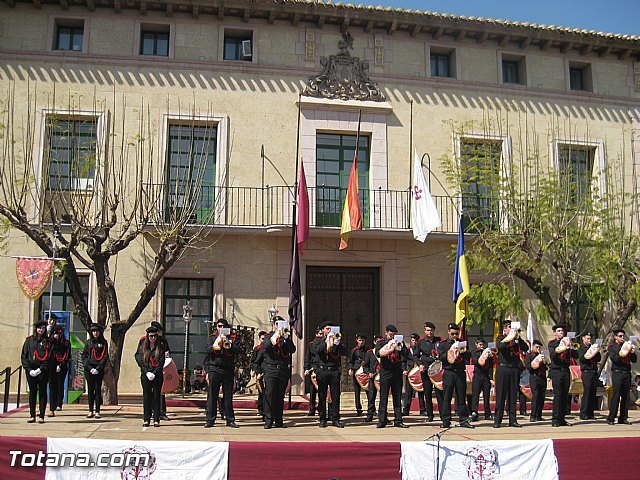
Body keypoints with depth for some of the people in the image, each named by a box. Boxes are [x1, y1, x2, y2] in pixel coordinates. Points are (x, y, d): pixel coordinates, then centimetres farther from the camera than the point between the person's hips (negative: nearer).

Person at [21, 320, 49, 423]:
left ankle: (41, 416, 4)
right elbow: (24, 356, 5)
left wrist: (41, 369, -13)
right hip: (31, 370, 2)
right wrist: (29, 369, -6)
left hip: (43, 371, -2)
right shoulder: (29, 340, 8)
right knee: (32, 392, 6)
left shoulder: (47, 341, 2)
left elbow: (48, 357, -3)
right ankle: (32, 415, 12)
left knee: (42, 392, 1)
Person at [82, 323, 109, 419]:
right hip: (89, 369, 2)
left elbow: (105, 356, -1)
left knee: (98, 389, -1)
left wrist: (98, 368, -11)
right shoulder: (88, 342, 9)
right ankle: (90, 411, 10)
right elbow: (83, 356, 5)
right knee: (90, 389, 5)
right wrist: (89, 368, -7)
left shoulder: (103, 342, 3)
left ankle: (97, 411, 2)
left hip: (99, 369, -2)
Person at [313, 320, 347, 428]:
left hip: (334, 371, 1)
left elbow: (344, 352, 1)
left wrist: (337, 343, -15)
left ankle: (335, 419, 6)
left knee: (335, 396, 0)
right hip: (322, 371, -1)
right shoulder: (318, 341, 11)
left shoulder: (337, 340, 15)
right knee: (322, 396, 1)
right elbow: (316, 350, -11)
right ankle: (322, 419, 8)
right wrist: (327, 341, -13)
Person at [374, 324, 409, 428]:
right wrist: (390, 348, -21)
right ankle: (382, 420, 4)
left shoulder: (399, 342, 13)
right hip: (385, 372, -2)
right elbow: (377, 353, -12)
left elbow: (406, 354, 3)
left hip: (397, 373, 2)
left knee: (397, 397, 5)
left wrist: (400, 348, -15)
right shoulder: (381, 343, 6)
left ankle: (398, 420, 9)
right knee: (383, 397, -1)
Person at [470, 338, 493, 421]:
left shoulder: (488, 352, 13)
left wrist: (491, 377, 2)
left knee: (487, 396, 4)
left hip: (486, 376, 2)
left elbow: (491, 365, 10)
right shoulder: (474, 352, 10)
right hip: (477, 375, -2)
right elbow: (475, 361, -7)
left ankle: (488, 414, 10)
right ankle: (474, 413, -12)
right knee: (475, 394, -8)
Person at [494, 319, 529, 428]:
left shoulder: (517, 339, 14)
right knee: (501, 395, -2)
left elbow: (526, 348, -1)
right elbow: (500, 346, -19)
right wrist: (509, 338, -20)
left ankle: (512, 420, 11)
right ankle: (497, 421, 2)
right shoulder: (500, 338, 4)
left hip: (514, 369, 4)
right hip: (503, 369, -4)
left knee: (513, 395, 6)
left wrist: (518, 338, -9)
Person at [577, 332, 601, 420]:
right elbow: (582, 358, -11)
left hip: (594, 372, 5)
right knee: (586, 393, -10)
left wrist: (597, 352, -4)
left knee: (593, 393, 3)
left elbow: (599, 359, 12)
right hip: (586, 372, -5)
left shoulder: (593, 347, 19)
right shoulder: (581, 348, 5)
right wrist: (590, 353, -18)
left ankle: (591, 413, 9)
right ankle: (583, 414, -8)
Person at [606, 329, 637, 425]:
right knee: (616, 395, -8)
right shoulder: (612, 347, 5)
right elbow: (614, 359, -10)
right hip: (617, 373, -5)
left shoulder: (627, 346, 18)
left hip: (627, 373, 5)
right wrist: (622, 354, -21)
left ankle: (623, 418, 10)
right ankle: (611, 418, -5)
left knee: (626, 396, 4)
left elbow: (634, 360, 14)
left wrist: (633, 352, -3)